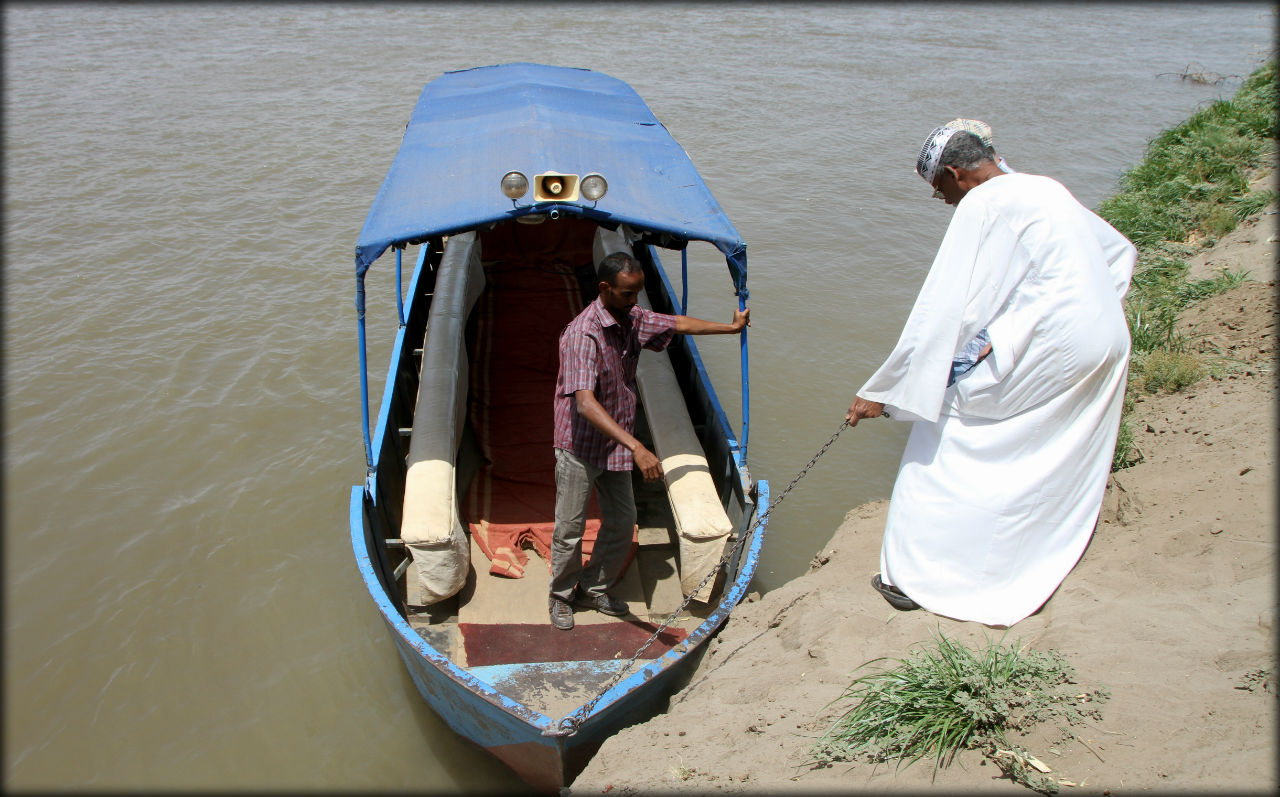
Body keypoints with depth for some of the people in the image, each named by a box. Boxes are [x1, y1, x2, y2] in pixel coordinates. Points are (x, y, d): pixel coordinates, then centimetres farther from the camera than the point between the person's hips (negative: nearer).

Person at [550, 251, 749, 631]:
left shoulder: (632, 319, -1)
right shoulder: (583, 334, -27)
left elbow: (678, 324, 17)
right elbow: (585, 403, -37)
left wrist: (731, 327, 24)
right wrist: (637, 447, -44)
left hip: (616, 443, 8)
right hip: (580, 446, -7)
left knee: (622, 521, 14)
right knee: (570, 528, 6)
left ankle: (593, 588, 34)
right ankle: (561, 596, 29)